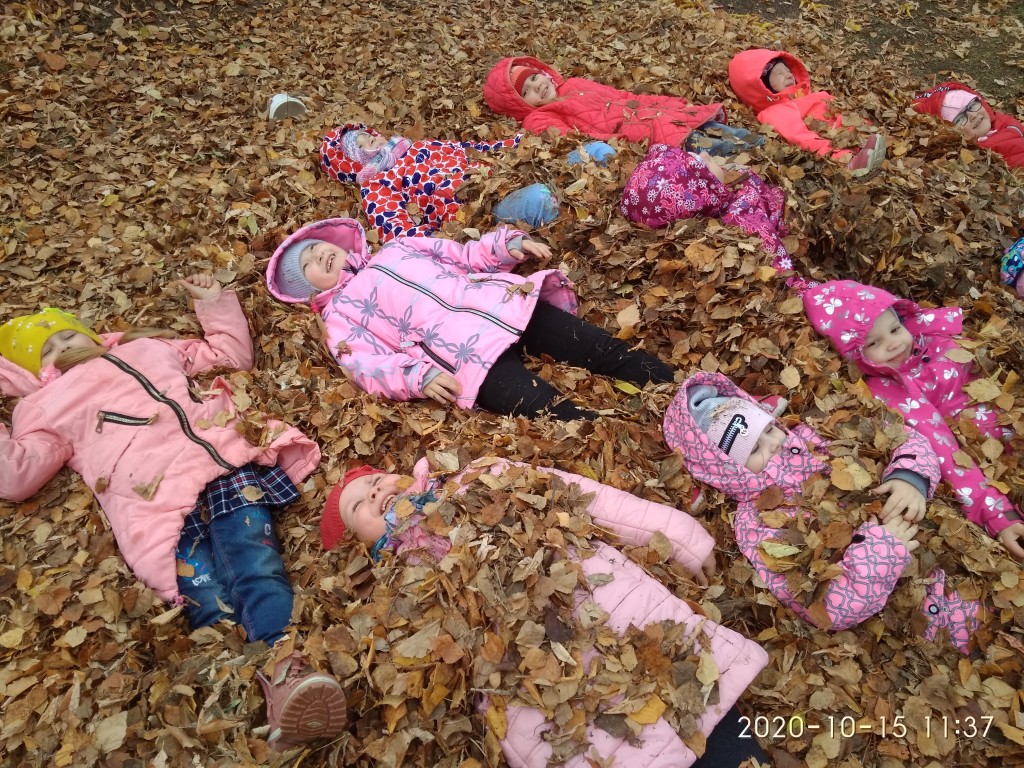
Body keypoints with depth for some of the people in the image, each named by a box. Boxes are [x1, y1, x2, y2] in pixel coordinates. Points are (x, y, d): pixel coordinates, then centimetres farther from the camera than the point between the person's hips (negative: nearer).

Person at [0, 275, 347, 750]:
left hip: (222, 466, 2)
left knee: (256, 565, -27)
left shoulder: (149, 349, 37)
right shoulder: (47, 406, 31)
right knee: (212, 601, -26)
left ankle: (288, 670, -46)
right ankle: (277, 669, -46)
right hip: (154, 506, -1)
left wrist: (215, 302, 36)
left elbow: (234, 353, 40)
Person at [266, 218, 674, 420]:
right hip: (467, 351, -5)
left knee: (599, 348, -8)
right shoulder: (340, 313, 16)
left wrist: (507, 244, 10)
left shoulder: (396, 249, 29)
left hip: (504, 303, 5)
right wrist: (418, 376, -21)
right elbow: (368, 363, -1)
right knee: (551, 411, -27)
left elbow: (465, 256, 29)